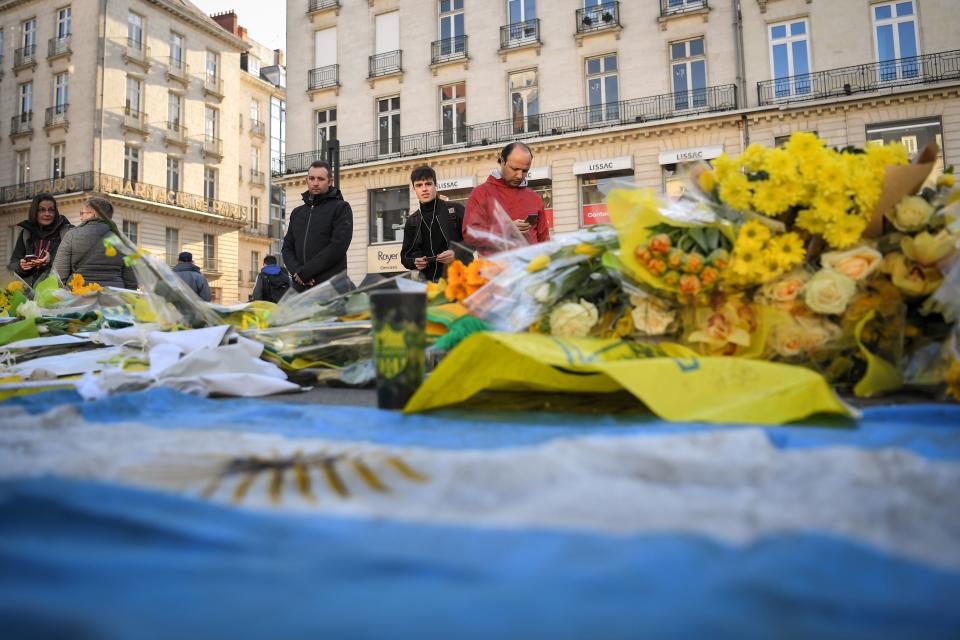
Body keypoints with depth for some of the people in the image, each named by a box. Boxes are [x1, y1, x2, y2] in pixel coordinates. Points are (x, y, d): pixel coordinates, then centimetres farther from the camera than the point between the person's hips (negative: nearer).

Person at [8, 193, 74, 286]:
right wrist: (21, 266, -4)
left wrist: (52, 260, -17)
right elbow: (13, 263, 17)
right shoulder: (25, 233, 16)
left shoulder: (67, 231, 4)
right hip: (28, 286, 3)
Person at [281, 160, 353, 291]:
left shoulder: (341, 208, 4)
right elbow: (287, 247, 18)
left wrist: (304, 272, -11)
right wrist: (296, 271, -5)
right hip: (300, 288, 6)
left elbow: (338, 246, -9)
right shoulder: (297, 213, 23)